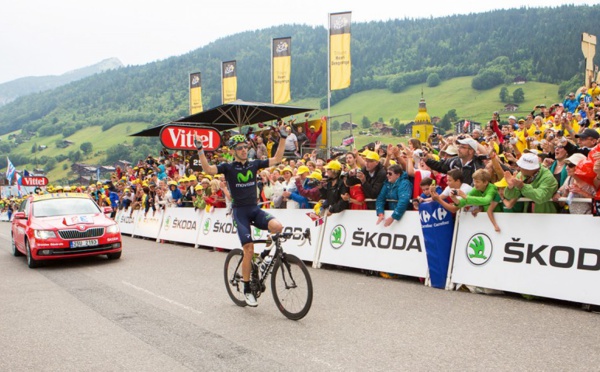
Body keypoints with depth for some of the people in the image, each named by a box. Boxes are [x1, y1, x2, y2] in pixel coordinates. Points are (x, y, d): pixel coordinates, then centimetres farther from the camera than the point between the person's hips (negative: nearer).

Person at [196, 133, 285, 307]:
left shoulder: (254, 164, 7)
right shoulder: (228, 167, -2)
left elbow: (276, 159, 6)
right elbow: (208, 169, -17)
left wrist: (283, 139, 0)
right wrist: (200, 150, -27)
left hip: (255, 209, 3)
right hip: (240, 211, -3)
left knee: (277, 226, -27)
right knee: (249, 250, -10)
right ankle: (247, 290, 7)